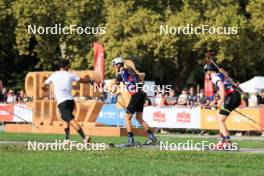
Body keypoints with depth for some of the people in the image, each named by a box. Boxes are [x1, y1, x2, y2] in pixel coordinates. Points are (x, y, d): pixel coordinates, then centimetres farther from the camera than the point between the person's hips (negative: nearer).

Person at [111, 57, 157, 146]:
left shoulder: (121, 73, -1)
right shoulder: (130, 71, 21)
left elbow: (114, 89, -1)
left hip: (135, 95, -8)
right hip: (142, 94, 8)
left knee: (128, 118, -1)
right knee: (139, 118, 16)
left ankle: (130, 140, -7)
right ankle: (151, 137, 11)